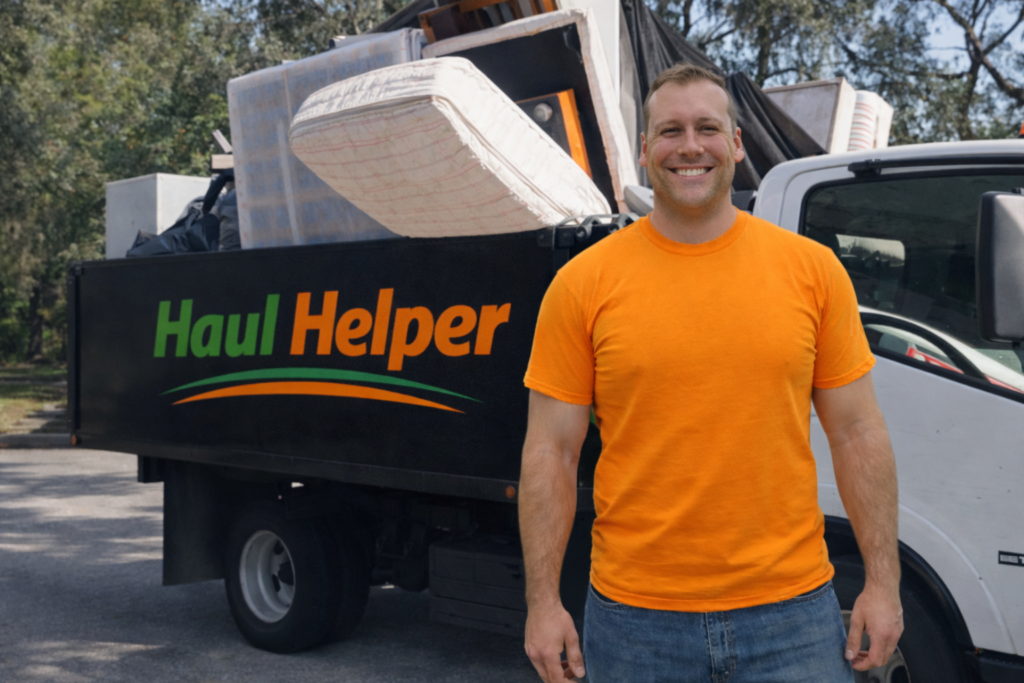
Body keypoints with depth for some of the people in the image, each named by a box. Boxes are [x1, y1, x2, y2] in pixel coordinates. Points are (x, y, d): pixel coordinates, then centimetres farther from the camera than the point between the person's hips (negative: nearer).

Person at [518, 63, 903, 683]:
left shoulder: (813, 269, 2)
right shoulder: (583, 284, -2)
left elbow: (858, 435, 6)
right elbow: (551, 453, 0)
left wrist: (883, 583, 3)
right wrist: (544, 603, -3)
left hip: (792, 612, 1)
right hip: (636, 620, 0)